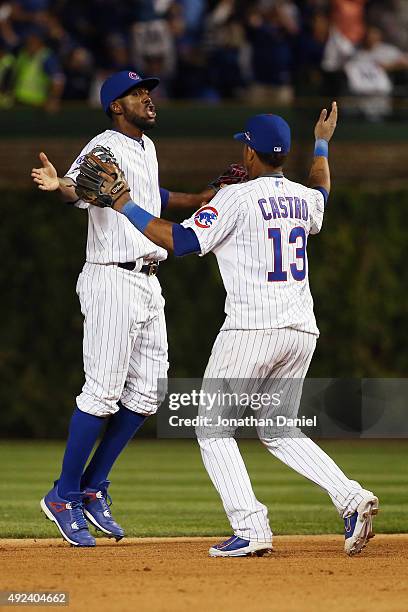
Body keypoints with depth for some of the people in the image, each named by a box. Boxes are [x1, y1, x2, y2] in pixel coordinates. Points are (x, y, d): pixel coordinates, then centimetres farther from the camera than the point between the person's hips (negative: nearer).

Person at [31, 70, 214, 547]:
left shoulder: (146, 148, 16)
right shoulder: (106, 148, -12)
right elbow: (81, 185, -32)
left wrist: (203, 197, 34)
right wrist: (59, 185, -54)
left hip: (148, 283, 9)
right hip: (112, 280, -9)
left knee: (147, 391, 9)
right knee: (103, 391, -10)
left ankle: (94, 488, 17)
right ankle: (65, 495, 0)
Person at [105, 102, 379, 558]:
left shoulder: (237, 198, -9)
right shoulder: (303, 199, 13)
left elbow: (177, 241, -12)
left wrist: (124, 206, -6)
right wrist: (321, 144, 51)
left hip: (251, 330, -7)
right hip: (303, 332, 7)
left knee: (213, 430, 3)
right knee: (277, 431, 20)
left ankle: (250, 528, -13)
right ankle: (351, 498, -1)